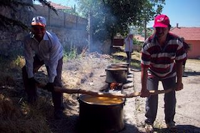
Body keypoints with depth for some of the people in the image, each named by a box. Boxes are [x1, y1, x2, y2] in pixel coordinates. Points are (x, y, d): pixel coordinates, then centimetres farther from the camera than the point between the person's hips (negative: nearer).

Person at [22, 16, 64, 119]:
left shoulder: (53, 40, -40)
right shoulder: (28, 39, -30)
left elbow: (53, 62, -35)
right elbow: (29, 58, -21)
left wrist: (50, 81, -31)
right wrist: (30, 77, -18)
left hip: (56, 57, -4)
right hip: (39, 56, 4)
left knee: (56, 81, -14)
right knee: (26, 71, -2)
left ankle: (58, 108, -1)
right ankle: (32, 95, 18)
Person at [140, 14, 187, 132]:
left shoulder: (177, 42, -27)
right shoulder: (148, 45, -32)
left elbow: (179, 62, -16)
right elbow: (144, 67, -30)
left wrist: (179, 81, -14)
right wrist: (144, 89, -30)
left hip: (169, 74, 2)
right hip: (152, 74, -1)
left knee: (171, 98, 2)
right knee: (151, 97, -6)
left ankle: (170, 120, 25)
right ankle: (149, 122, 13)